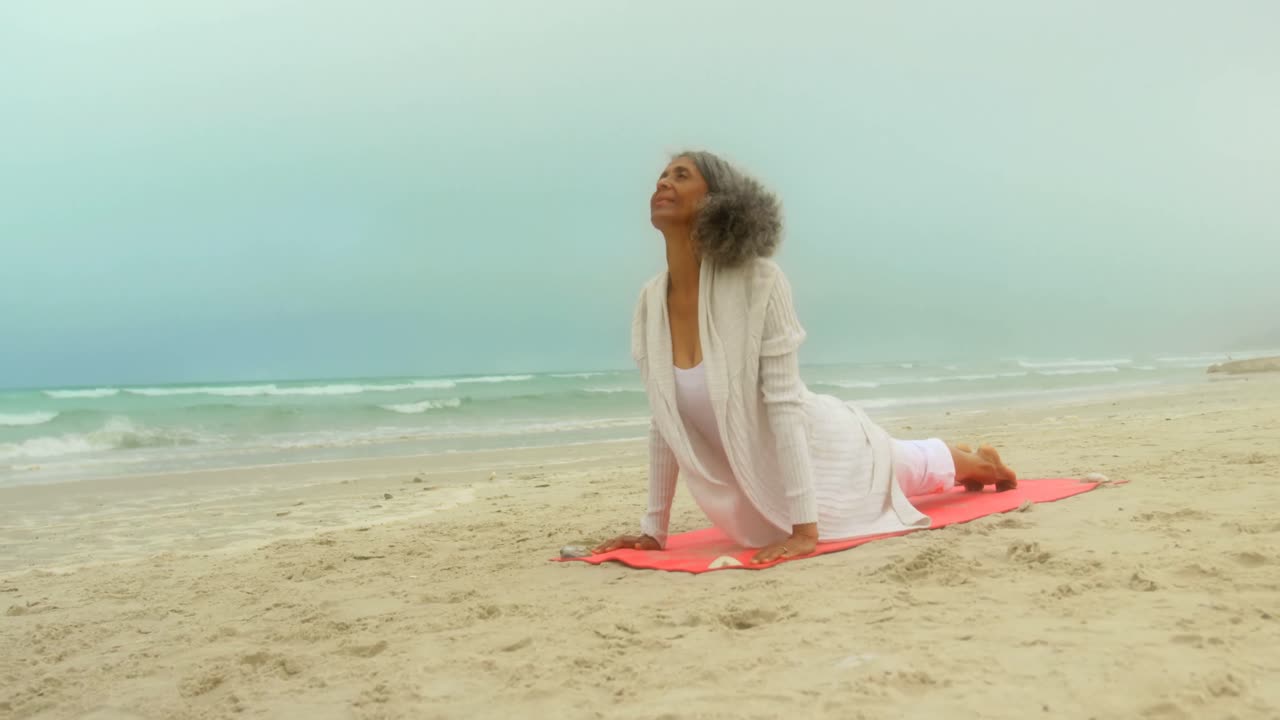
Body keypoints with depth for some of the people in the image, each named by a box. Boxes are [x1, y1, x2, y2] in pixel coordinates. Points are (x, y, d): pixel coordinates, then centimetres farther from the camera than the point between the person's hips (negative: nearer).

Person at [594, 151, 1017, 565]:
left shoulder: (758, 281, -29)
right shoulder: (651, 302, -13)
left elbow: (784, 404, -31)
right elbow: (665, 422, -7)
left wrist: (805, 528, -32)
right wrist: (654, 529, -4)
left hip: (821, 446, -5)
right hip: (757, 476, 6)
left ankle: (977, 462, 61)